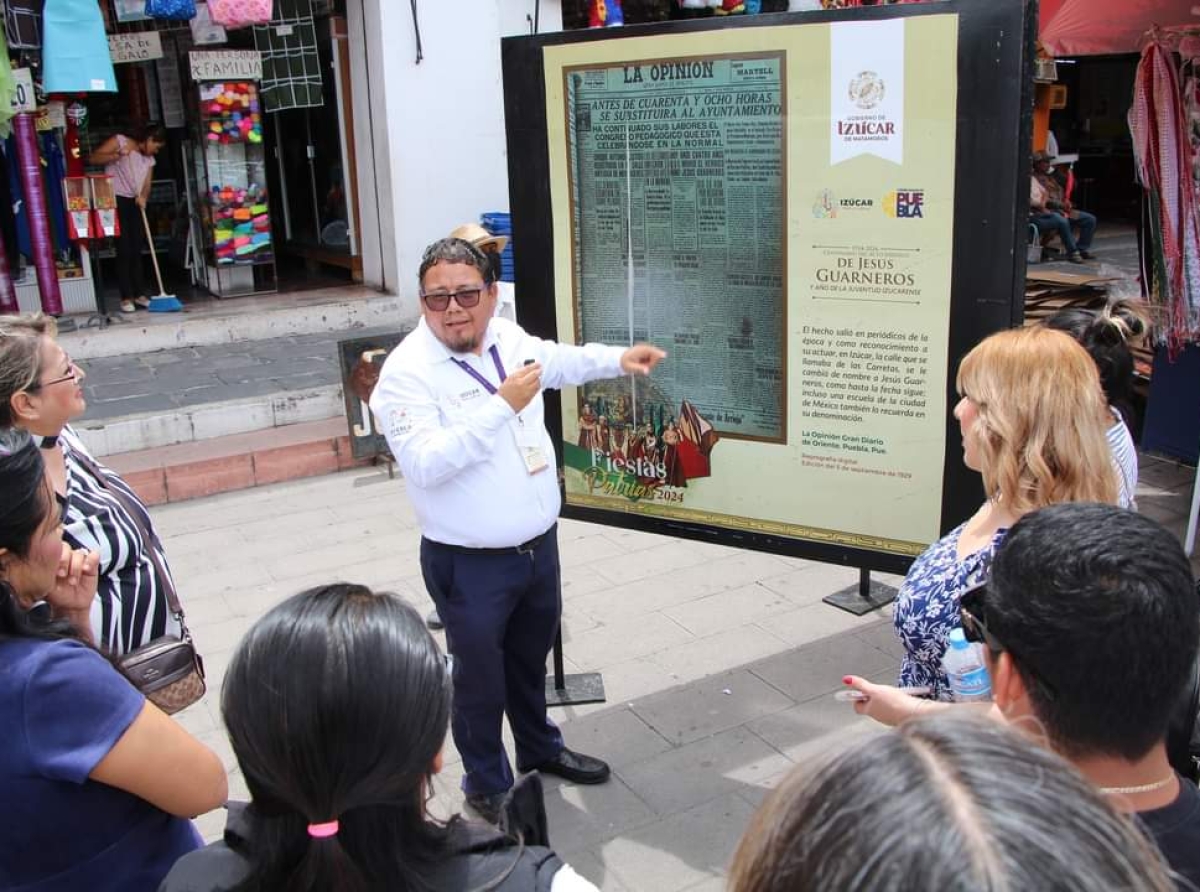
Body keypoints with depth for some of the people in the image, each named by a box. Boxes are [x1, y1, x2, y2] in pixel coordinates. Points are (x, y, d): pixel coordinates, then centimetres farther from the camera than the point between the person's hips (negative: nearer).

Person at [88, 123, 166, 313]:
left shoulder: (149, 160, 16)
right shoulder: (119, 141, -1)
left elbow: (146, 186, 5)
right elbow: (93, 158, -9)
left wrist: (143, 197, -16)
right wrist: (117, 155, -21)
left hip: (135, 204, 6)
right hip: (116, 201, -6)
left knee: (137, 250, 6)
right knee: (124, 250, -8)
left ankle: (140, 294, 13)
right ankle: (126, 298, -3)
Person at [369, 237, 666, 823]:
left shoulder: (508, 338, 0)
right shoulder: (407, 372, -21)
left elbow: (558, 360, 24)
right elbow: (425, 464, -33)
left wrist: (618, 360, 16)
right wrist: (502, 406, -34)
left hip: (539, 545, 7)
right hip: (470, 565, -7)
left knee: (531, 659, 27)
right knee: (480, 678, 10)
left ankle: (539, 748, 51)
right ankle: (487, 785, 34)